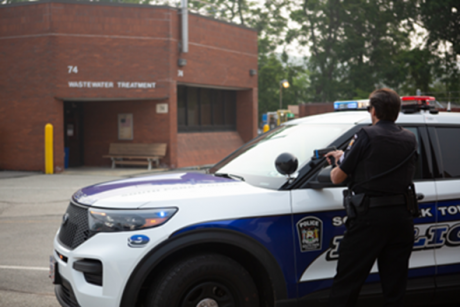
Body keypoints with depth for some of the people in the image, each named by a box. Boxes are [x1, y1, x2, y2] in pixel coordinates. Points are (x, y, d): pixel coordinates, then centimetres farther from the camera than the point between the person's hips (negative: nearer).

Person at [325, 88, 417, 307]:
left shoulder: (367, 135, -7)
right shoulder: (410, 140, 11)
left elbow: (337, 178, -5)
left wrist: (338, 163, 20)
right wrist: (344, 156, 28)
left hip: (370, 217, -6)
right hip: (402, 218, 6)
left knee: (346, 284, 0)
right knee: (395, 286, 13)